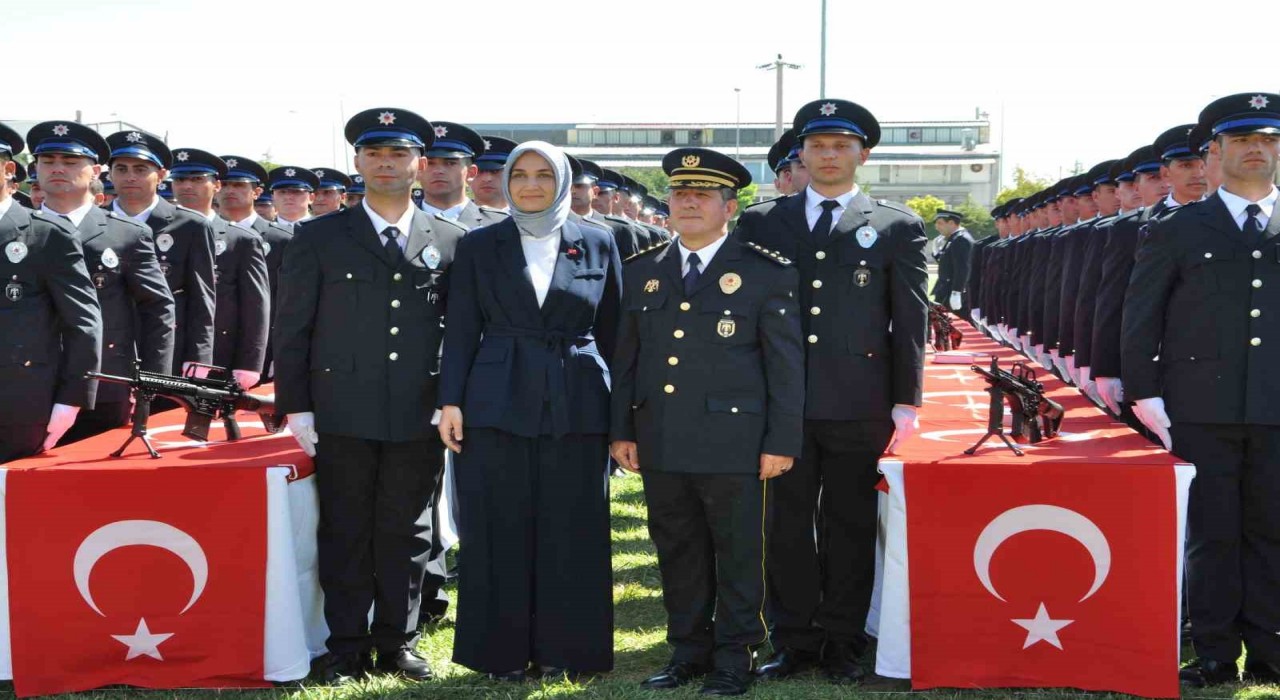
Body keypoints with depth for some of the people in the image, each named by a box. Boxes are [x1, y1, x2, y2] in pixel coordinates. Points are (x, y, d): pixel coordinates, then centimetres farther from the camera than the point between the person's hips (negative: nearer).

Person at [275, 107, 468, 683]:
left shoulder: (450, 242, 7)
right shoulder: (319, 238, 4)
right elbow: (292, 327, 3)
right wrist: (295, 406, -2)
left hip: (421, 415, 1)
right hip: (343, 414, -1)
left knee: (406, 533, 8)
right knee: (345, 533, 5)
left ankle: (397, 643, 20)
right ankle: (347, 647, 16)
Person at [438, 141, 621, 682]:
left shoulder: (597, 244, 6)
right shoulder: (479, 246, 6)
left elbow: (612, 331, 8)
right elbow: (461, 330, 4)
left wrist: (620, 412, 4)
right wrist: (451, 400, -4)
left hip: (577, 408, 0)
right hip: (498, 407, 0)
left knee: (571, 533, 4)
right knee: (500, 531, 3)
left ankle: (563, 649, 16)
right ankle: (504, 651, 15)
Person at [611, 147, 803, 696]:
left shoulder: (767, 273, -2)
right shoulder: (641, 272, 11)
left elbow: (786, 364, -3)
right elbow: (626, 358, 13)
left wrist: (781, 443, -7)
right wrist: (622, 430, 7)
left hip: (736, 444, -4)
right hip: (661, 445, 4)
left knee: (739, 555, 5)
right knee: (677, 553, 13)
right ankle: (688, 651, 26)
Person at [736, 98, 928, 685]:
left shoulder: (896, 228, 5)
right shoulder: (760, 223, 9)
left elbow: (910, 320, 3)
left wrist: (906, 403, -1)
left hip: (860, 406, -1)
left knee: (850, 525, 7)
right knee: (786, 525, 7)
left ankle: (842, 642, 18)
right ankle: (793, 640, 19)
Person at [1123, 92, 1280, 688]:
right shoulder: (1176, 231, 6)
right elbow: (1139, 321, 4)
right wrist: (1147, 398, -3)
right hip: (1202, 410, -1)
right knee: (1212, 533, 3)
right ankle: (1215, 655, 12)